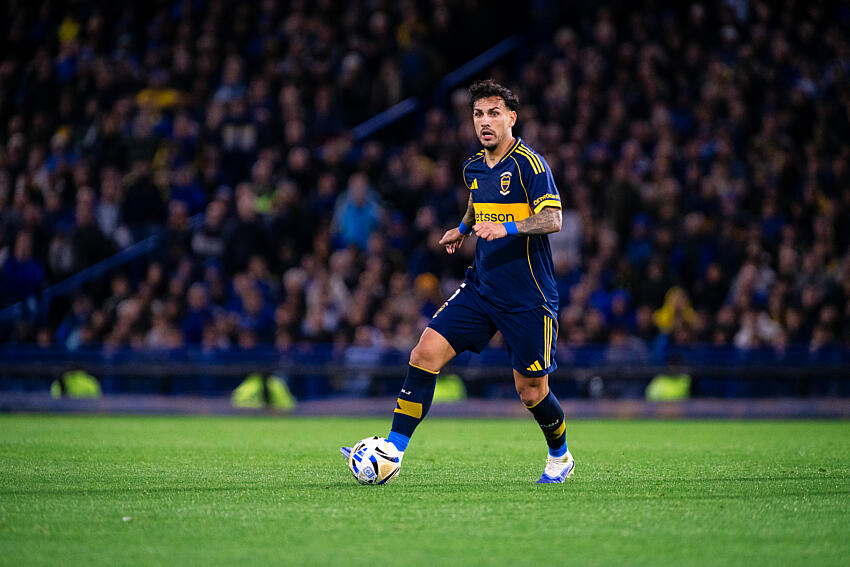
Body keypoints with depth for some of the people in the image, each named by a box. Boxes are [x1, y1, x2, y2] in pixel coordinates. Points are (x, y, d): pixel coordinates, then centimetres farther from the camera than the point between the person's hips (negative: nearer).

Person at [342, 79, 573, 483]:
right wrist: (463, 229, 19)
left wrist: (506, 228, -32)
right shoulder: (474, 168, 10)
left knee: (531, 391, 1)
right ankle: (393, 450, -8)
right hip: (481, 287, 6)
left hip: (527, 296, -6)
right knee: (425, 354, -9)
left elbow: (553, 219, -21)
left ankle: (560, 457, 29)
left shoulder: (529, 163, -12)